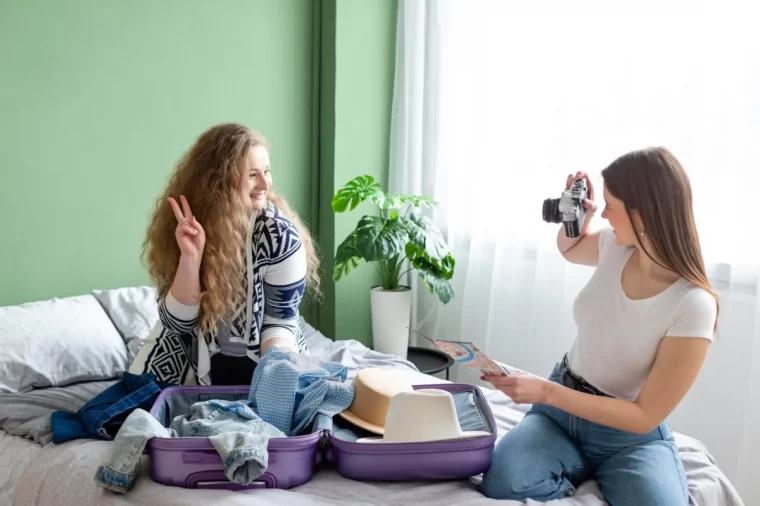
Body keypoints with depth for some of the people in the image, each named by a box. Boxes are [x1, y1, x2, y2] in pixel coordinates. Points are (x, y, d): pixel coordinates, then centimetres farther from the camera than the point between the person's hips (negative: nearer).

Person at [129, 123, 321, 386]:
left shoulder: (279, 234, -17)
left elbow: (281, 321, -12)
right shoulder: (182, 228, -11)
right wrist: (190, 257, -28)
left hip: (259, 362, -2)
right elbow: (176, 322, -13)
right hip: (196, 363, 2)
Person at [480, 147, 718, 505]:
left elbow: (645, 416, -20)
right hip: (561, 405, 4)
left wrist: (545, 392, -28)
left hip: (630, 436, -4)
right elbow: (568, 249, 19)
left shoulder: (692, 305, -23)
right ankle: (586, 474, 2)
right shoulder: (615, 246, -7)